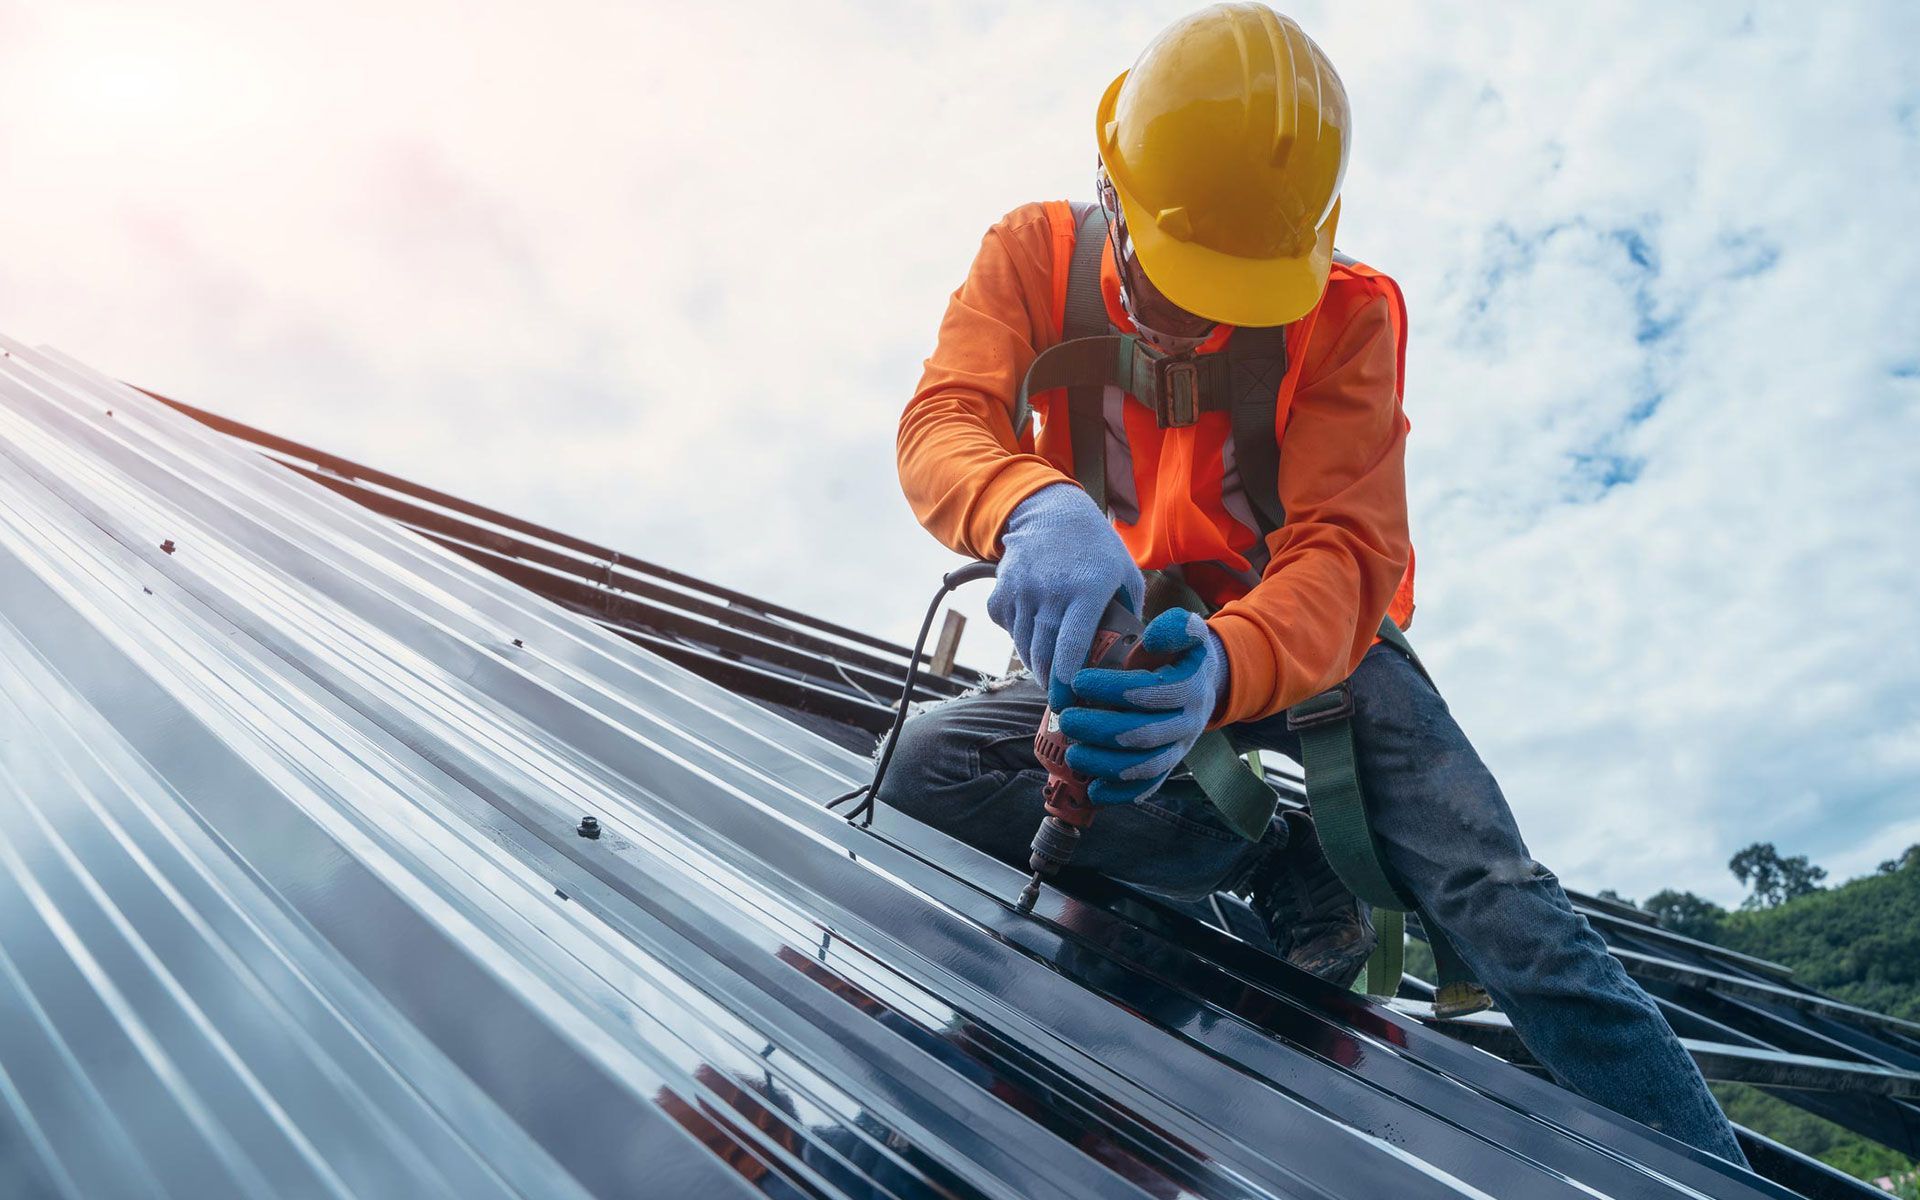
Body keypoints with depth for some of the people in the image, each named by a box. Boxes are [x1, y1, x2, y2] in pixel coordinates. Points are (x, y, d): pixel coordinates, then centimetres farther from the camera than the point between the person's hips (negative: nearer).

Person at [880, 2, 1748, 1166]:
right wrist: (1034, 508, -52)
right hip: (1129, 641, 2)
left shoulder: (1345, 313, -14)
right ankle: (1276, 862, -14)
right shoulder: (1036, 256, -8)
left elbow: (1346, 554, -25)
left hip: (1313, 645, -2)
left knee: (1509, 912, -23)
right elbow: (944, 424, -26)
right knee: (929, 764, -24)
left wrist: (1224, 671, -49)